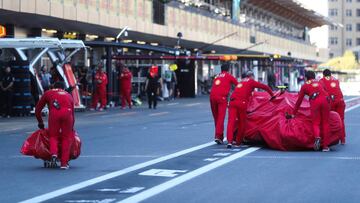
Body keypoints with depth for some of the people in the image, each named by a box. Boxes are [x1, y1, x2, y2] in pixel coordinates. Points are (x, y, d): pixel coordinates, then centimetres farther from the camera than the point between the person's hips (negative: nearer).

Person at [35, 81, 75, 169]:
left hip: (54, 113, -1)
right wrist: (71, 128, 41)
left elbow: (37, 110, 32)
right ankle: (64, 163, 7)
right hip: (67, 112, 1)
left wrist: (40, 123, 44)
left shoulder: (48, 93, 30)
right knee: (66, 137, 12)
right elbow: (72, 113, 33)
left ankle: (54, 153, -12)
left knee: (53, 136, 15)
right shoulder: (68, 95, 34)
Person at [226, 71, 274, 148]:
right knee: (242, 122, 10)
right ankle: (238, 141, 17)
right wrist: (272, 95, 26)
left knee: (231, 121, -6)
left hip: (232, 101, 5)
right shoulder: (251, 82, 15)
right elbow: (265, 87, 15)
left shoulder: (240, 83, 33)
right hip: (242, 103, -5)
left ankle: (229, 141, -21)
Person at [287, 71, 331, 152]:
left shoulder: (304, 86, 25)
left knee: (316, 123, 3)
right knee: (325, 123, 7)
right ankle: (326, 146, 3)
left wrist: (293, 114, 32)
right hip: (325, 99, 2)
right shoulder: (319, 83, 33)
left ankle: (317, 137, -29)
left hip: (314, 101, -2)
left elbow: (299, 101, 26)